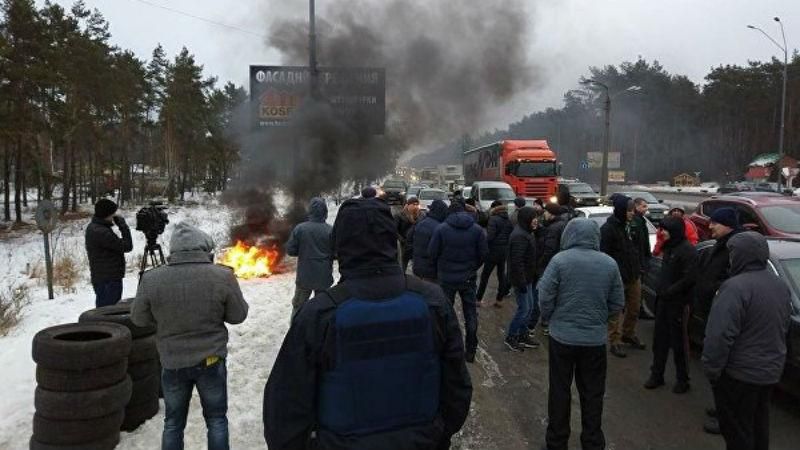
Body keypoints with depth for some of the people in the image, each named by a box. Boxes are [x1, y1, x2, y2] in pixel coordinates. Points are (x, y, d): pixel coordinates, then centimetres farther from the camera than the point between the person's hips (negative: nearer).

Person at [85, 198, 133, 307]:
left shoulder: (93, 227, 10)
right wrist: (122, 224, -13)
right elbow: (127, 246, -18)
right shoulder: (101, 232, -22)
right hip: (108, 281, -10)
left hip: (101, 279, 10)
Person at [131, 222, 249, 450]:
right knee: (216, 419, 17)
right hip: (212, 361, -1)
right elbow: (238, 316, -5)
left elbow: (139, 319, 1)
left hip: (172, 363, 1)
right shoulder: (223, 276, -17)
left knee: (173, 422, 19)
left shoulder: (152, 279, -13)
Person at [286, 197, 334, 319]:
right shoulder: (331, 230, -13)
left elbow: (290, 251, -6)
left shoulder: (299, 229, -11)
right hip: (324, 277, 0)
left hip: (304, 276, 0)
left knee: (298, 306, 17)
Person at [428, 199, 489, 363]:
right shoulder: (477, 229, -5)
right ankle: (470, 351, 16)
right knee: (471, 314, 12)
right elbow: (484, 253, -3)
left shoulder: (441, 228, -12)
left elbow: (432, 252, -9)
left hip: (446, 278, -1)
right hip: (468, 278, 2)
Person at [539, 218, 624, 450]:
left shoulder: (560, 260, -12)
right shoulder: (609, 263, -3)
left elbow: (545, 297, -12)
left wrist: (550, 319, 7)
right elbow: (618, 303, 3)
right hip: (596, 338, 2)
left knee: (560, 391, 11)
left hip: (563, 336, -2)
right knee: (592, 393, 14)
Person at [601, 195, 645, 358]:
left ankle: (628, 334, 36)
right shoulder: (607, 229, -16)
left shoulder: (628, 226, 10)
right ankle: (614, 342, 12)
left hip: (634, 276, 8)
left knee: (634, 309, 17)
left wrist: (638, 269, 15)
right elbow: (604, 255, -18)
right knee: (616, 313, 2)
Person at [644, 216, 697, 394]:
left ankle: (682, 379, 16)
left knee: (679, 342, 3)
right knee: (659, 339, 12)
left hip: (678, 303, -8)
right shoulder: (669, 247, 12)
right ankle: (656, 374, 23)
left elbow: (689, 278, -20)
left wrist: (669, 291, -18)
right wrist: (660, 290, 8)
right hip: (663, 300, 8)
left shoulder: (687, 250, -15)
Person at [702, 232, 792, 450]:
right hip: (771, 371, 8)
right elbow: (783, 328, 17)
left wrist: (712, 369, -17)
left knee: (737, 430, 5)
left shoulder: (736, 287, -24)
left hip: (740, 374, -8)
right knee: (758, 425, 23)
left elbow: (720, 336, -26)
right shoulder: (781, 286, 5)